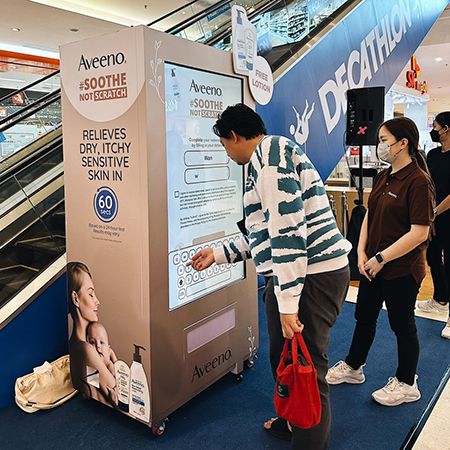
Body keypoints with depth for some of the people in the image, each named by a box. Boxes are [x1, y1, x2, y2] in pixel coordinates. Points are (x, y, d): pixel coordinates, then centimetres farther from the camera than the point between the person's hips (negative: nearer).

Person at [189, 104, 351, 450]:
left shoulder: (271, 152, -12)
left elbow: (289, 229, -22)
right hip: (319, 270, 11)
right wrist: (219, 254, 27)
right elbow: (267, 234, 25)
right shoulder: (268, 160, 22)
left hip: (311, 276, -11)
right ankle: (291, 422, 45)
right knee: (283, 358, 24)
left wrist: (287, 304, -23)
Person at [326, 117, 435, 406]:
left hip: (402, 269, -8)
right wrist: (362, 252, -1)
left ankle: (406, 385, 31)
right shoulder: (383, 178, 7)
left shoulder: (418, 181, -19)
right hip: (372, 266, 8)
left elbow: (419, 232, -23)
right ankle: (353, 368, 40)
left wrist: (381, 258, -20)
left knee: (402, 325, 10)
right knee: (364, 317, 20)